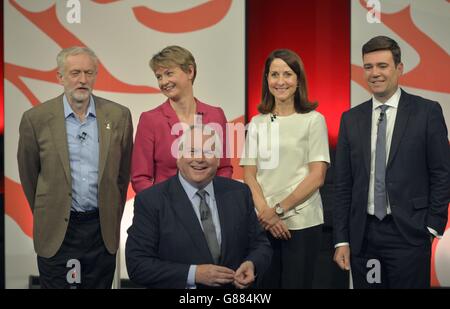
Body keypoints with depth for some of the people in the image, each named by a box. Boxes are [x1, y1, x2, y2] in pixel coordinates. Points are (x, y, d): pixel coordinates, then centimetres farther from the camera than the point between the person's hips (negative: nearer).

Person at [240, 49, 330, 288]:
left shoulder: (313, 120, -1)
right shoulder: (257, 123, 8)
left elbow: (317, 176, -6)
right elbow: (249, 174, 4)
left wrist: (278, 209, -11)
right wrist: (265, 211, -12)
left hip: (302, 223, -2)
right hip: (264, 222, 3)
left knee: (296, 282, 4)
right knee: (265, 283, 9)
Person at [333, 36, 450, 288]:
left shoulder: (427, 112, -1)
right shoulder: (351, 119, 8)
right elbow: (343, 183, 7)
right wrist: (342, 240, 4)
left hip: (409, 233, -3)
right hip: (363, 235, 3)